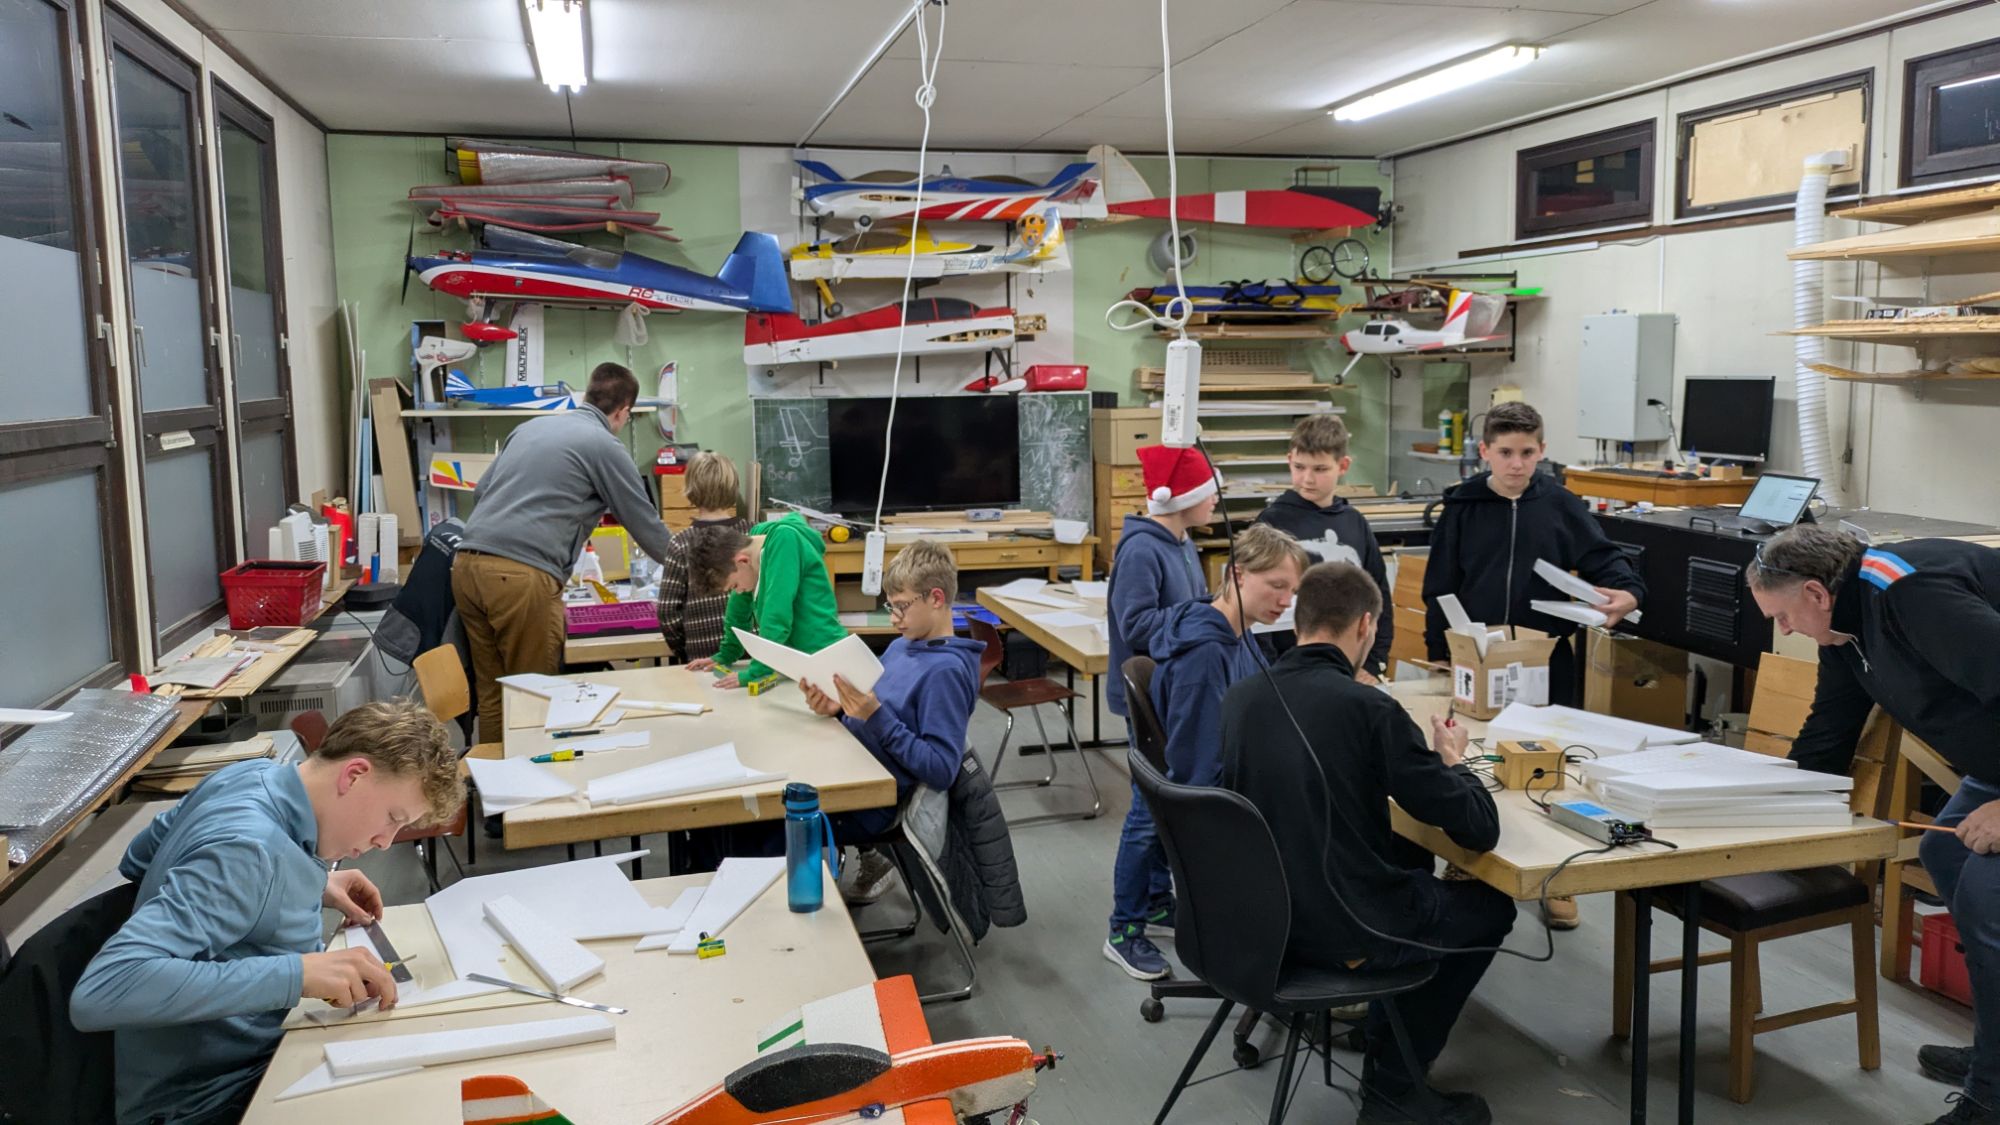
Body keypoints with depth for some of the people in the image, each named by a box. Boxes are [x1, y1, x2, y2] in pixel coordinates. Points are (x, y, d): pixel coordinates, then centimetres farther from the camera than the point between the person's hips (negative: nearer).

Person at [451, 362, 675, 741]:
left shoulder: (531, 427, 21)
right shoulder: (605, 447, 2)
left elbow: (482, 489, 27)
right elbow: (646, 524, 8)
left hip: (467, 564, 7)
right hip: (520, 576, -7)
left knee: (491, 692, 15)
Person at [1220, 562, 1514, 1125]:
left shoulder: (1240, 698, -2)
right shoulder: (1370, 708, -19)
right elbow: (1480, 830, -14)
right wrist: (1451, 760, 5)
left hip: (1262, 916, 7)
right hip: (1344, 930, -6)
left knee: (1411, 868, 32)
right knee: (1491, 906, 21)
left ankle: (1386, 1062, 34)